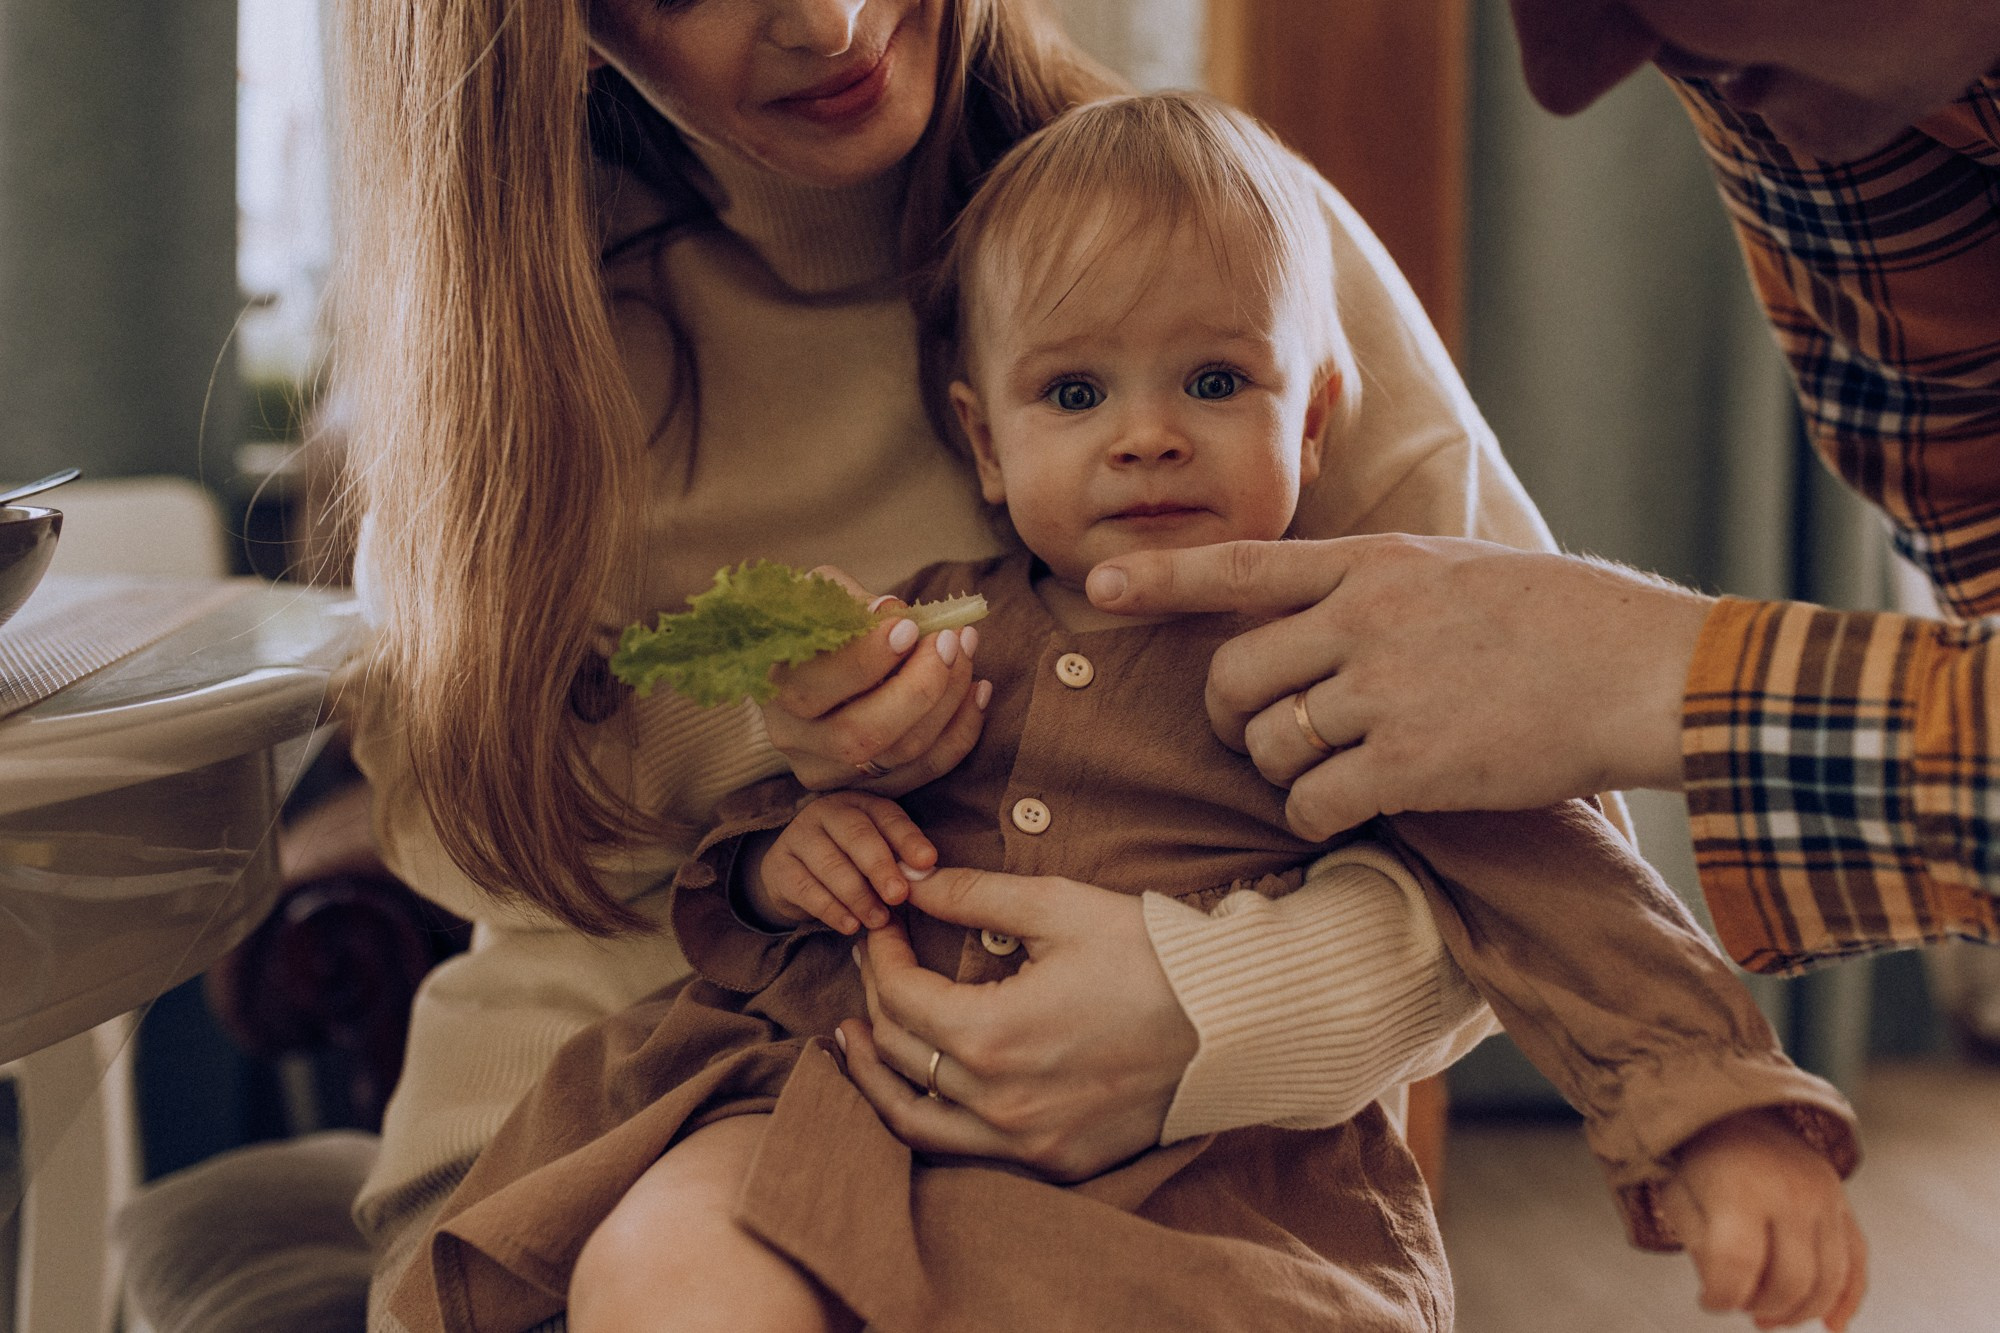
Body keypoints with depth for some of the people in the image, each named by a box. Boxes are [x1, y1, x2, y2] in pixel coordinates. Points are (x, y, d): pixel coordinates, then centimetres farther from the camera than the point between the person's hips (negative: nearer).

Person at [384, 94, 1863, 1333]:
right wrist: (778, 851, 0)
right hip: (844, 1112, 3)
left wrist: (1724, 1122, -17)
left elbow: (1548, 885, -4)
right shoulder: (934, 629, 16)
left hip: (1198, 1187, -3)